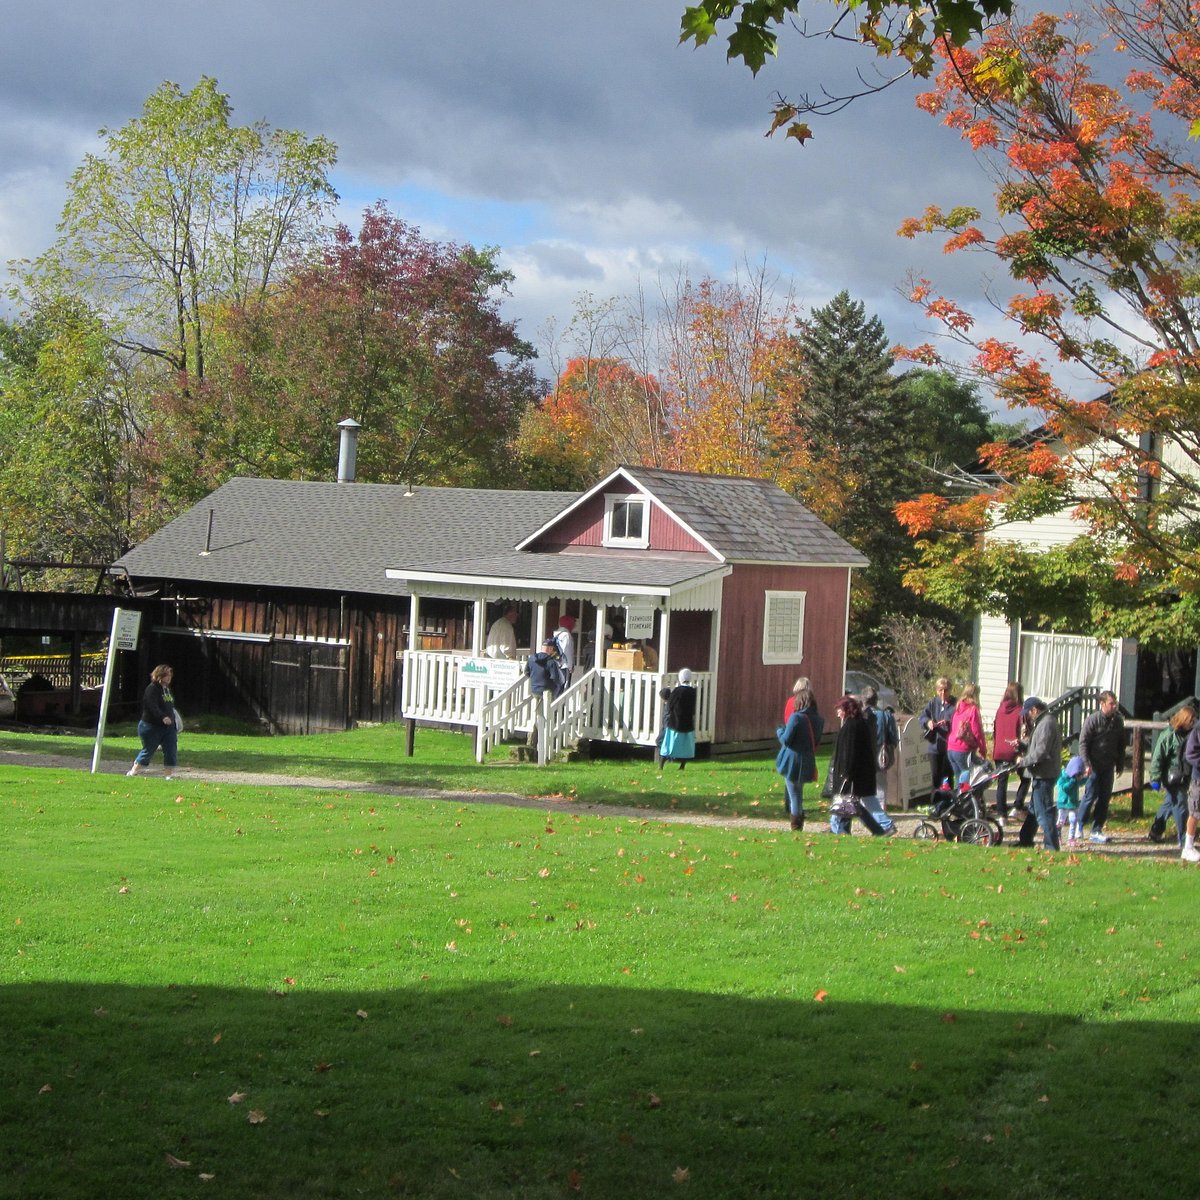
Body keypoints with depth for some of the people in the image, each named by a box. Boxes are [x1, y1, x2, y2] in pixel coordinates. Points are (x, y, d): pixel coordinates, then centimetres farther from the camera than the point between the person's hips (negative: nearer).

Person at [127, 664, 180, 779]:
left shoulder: (167, 689, 13)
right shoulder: (152, 689, -14)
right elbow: (153, 707, -28)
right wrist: (163, 717, -40)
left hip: (169, 726, 7)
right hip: (152, 726, -7)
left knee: (171, 750, -3)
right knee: (148, 750, 3)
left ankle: (170, 774, 0)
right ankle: (133, 771, 20)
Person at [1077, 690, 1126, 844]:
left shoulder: (1118, 721, 5)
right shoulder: (1093, 720, -9)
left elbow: (1121, 744, 15)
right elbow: (1083, 743, -10)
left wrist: (1120, 765, 13)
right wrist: (1087, 763, -18)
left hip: (1108, 767, 5)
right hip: (1094, 766, -5)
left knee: (1105, 798, 6)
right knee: (1090, 796, -4)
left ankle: (1096, 831, 12)